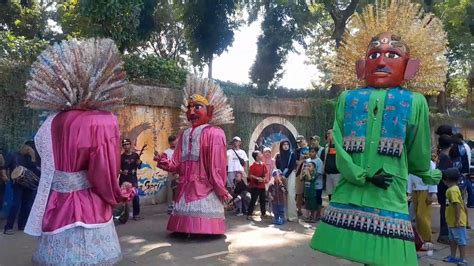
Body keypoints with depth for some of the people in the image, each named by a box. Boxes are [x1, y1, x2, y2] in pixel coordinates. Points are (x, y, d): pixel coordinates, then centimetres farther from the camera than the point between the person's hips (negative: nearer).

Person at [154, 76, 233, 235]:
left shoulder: (214, 133, -10)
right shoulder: (185, 134, 11)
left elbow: (217, 165, -11)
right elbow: (177, 164, 10)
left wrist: (221, 190, -10)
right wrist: (165, 163, -10)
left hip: (205, 189, -6)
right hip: (185, 188, 6)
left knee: (203, 222, -4)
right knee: (186, 218, 13)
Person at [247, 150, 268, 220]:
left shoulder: (263, 165, 8)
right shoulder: (253, 166, -12)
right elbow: (250, 175, -14)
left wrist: (265, 178, -1)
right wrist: (257, 178, -22)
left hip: (262, 185, 7)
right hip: (255, 186, -7)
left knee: (263, 200, 13)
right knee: (253, 200, -4)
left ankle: (263, 213, 26)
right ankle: (249, 214, 2)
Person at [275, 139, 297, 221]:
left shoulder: (292, 155, 4)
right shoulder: (278, 156, 10)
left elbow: (292, 166, -4)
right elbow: (277, 167, 5)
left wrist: (286, 175, -13)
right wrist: (281, 175, -9)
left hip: (290, 176, -2)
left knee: (290, 195, -10)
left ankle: (292, 215, -9)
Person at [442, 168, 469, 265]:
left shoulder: (452, 190, -22)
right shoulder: (454, 189, 8)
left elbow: (457, 205, -26)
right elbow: (462, 204, 14)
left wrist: (457, 220, -24)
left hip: (457, 221, -10)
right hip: (452, 221, 10)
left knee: (461, 240, 2)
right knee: (453, 239, 19)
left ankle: (462, 259, 11)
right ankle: (453, 257, 29)